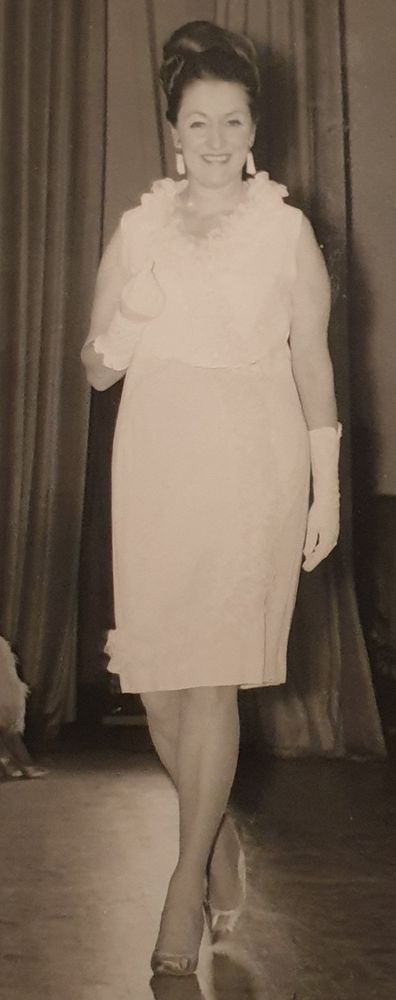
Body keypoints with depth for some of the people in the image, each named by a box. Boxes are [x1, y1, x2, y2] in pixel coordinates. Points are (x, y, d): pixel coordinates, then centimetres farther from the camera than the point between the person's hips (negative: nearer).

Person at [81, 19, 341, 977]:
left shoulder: (287, 230, 3)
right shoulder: (137, 231, 9)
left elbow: (313, 360, 4)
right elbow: (95, 368, 12)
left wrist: (327, 486, 2)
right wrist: (116, 342, -12)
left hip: (253, 466, -3)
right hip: (157, 459, 3)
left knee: (210, 674, -5)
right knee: (154, 675, 2)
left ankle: (189, 883, 8)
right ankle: (220, 838, 27)